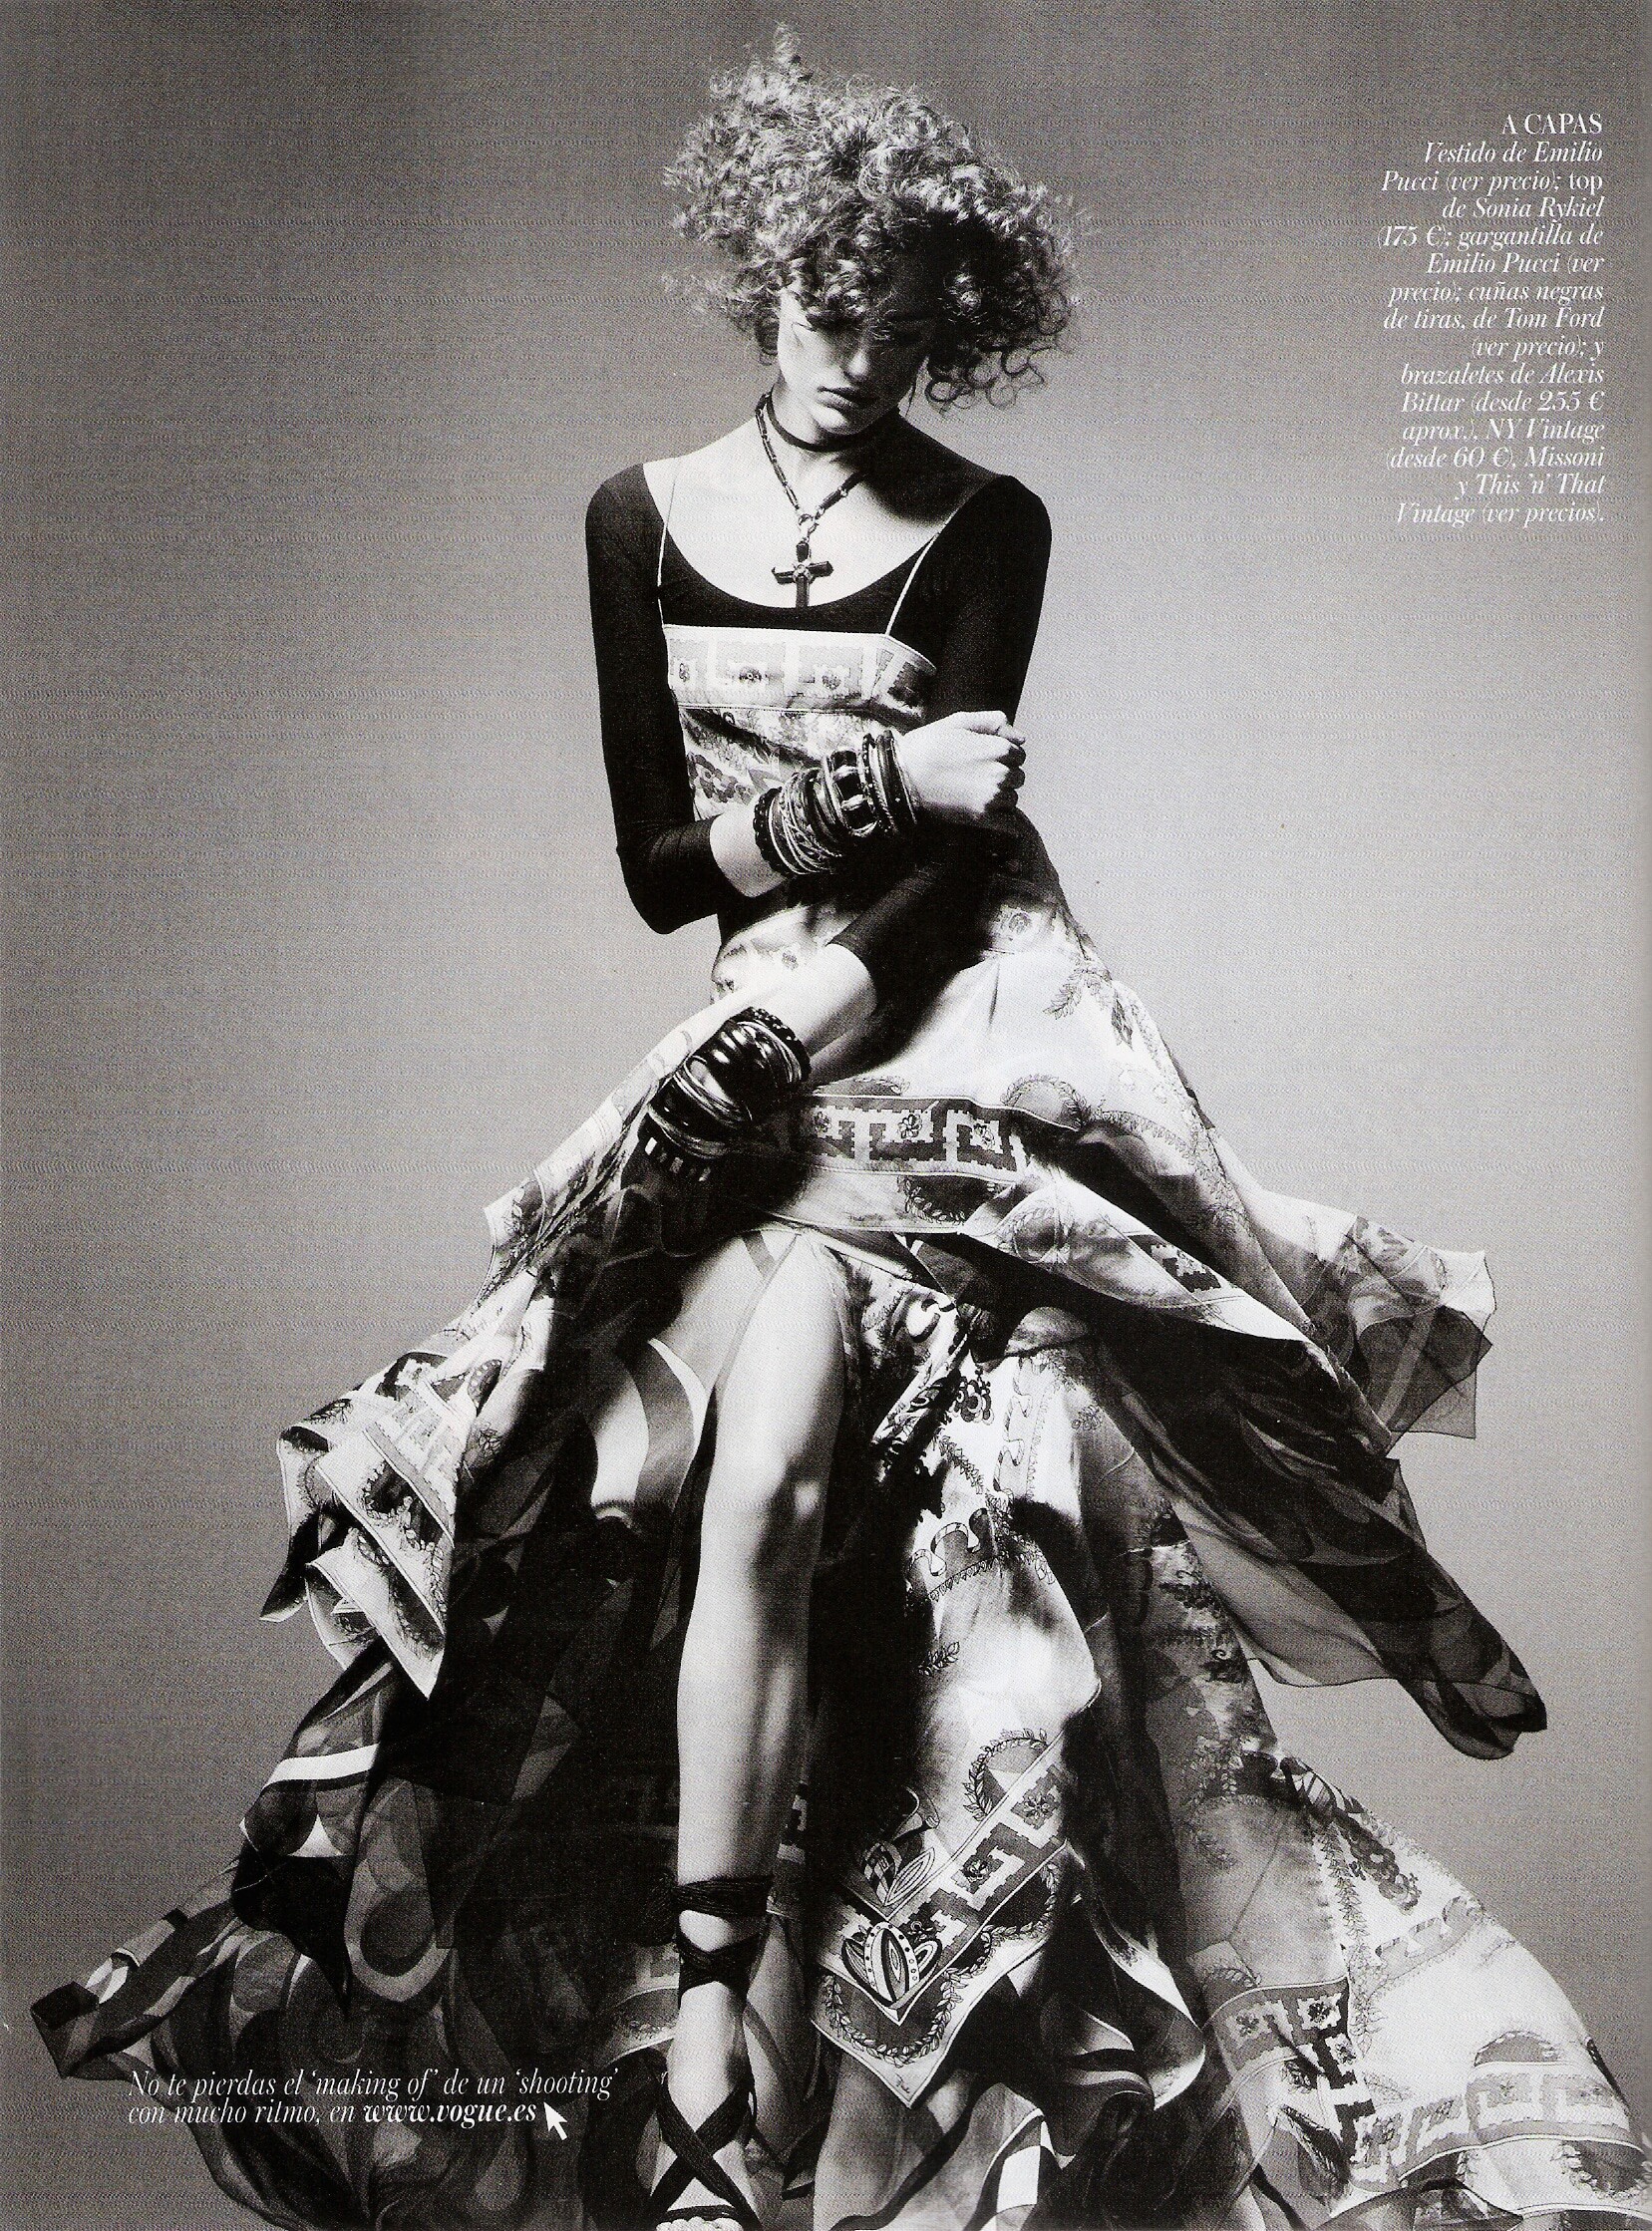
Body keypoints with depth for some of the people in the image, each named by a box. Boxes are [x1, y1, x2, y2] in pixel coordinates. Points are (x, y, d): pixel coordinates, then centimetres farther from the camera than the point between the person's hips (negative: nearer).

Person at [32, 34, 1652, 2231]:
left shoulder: (987, 531, 3)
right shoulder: (641, 516, 9)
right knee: (771, 1482, -12)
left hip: (933, 1016, -2)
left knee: (772, 1464, -18)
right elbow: (661, 859, 2)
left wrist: (795, 1023, -21)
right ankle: (720, 2016, 1)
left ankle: (715, 2008, -7)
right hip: (771, 1026, 3)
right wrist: (882, 781, -12)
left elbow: (945, 856, -6)